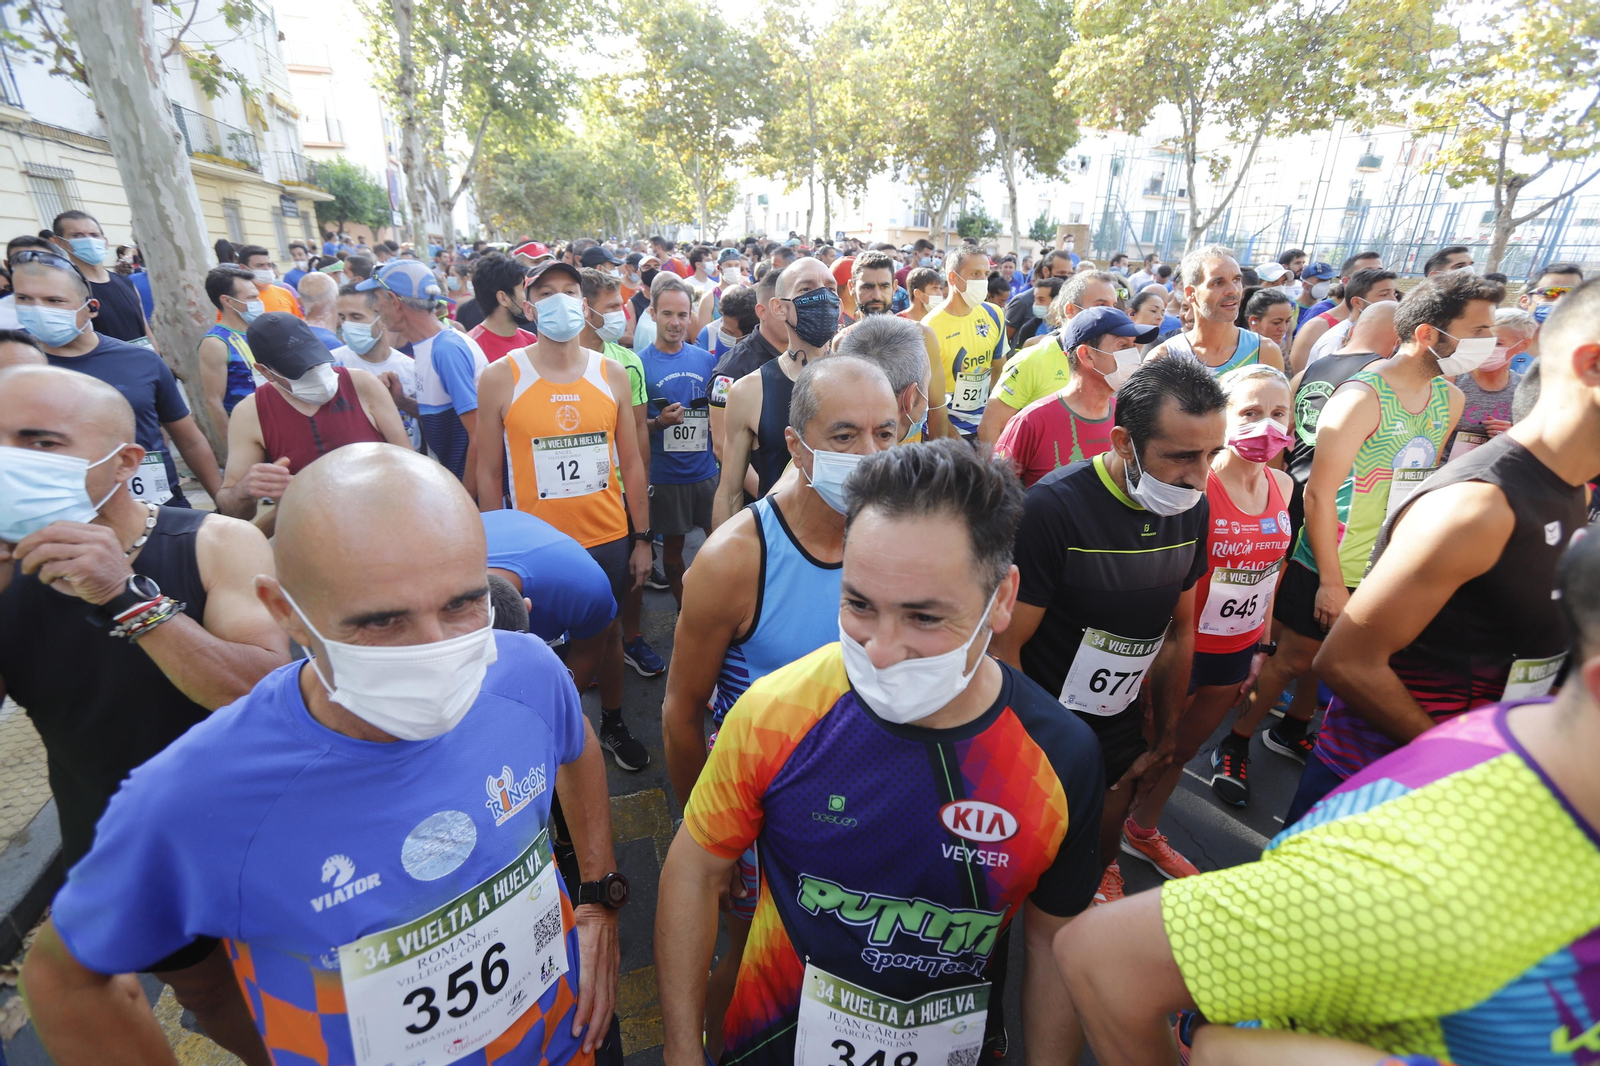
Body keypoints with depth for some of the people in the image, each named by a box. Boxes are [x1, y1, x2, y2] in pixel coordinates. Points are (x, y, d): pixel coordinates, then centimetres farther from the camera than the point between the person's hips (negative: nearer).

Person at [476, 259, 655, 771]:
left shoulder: (611, 373, 1)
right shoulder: (500, 377, -6)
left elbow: (631, 462, 4)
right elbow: (488, 471, -1)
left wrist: (642, 538, 3)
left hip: (609, 539, 2)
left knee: (606, 635, 18)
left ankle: (613, 724, 41)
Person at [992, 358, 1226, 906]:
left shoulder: (1192, 510, -3)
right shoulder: (1053, 507, -25)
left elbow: (1178, 630, 8)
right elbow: (1004, 648, -21)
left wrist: (1165, 742, 12)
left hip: (1119, 737, 5)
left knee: (1100, 860, 21)